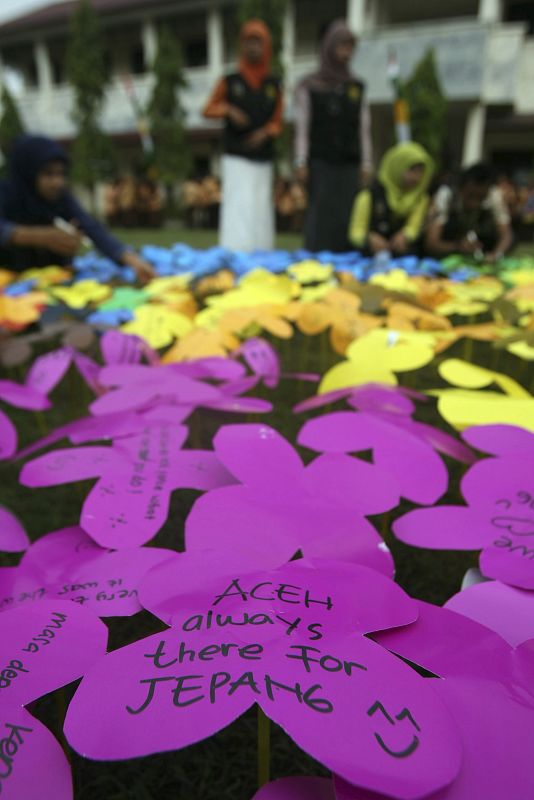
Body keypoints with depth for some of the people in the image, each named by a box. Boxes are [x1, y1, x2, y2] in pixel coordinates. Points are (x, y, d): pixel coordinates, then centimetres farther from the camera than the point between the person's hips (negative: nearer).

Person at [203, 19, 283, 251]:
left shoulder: (273, 85, 12)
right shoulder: (230, 82, 6)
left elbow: (277, 122, 12)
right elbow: (208, 110, 11)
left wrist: (265, 133, -9)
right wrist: (229, 110, -8)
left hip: (263, 160, 3)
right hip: (236, 159, -3)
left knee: (262, 211, 1)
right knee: (239, 209, -14)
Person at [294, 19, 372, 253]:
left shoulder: (357, 87, 13)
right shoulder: (309, 86, 5)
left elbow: (364, 128, 11)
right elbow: (302, 126, 1)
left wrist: (366, 164, 5)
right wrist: (301, 163, -6)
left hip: (349, 163, 3)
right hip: (320, 163, -3)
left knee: (347, 215, -3)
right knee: (321, 216, -7)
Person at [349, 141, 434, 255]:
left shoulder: (421, 198, 8)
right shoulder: (370, 196, -2)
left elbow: (414, 226, -4)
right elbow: (356, 232, -7)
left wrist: (405, 236, -27)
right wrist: (370, 239, -29)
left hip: (408, 259, 2)